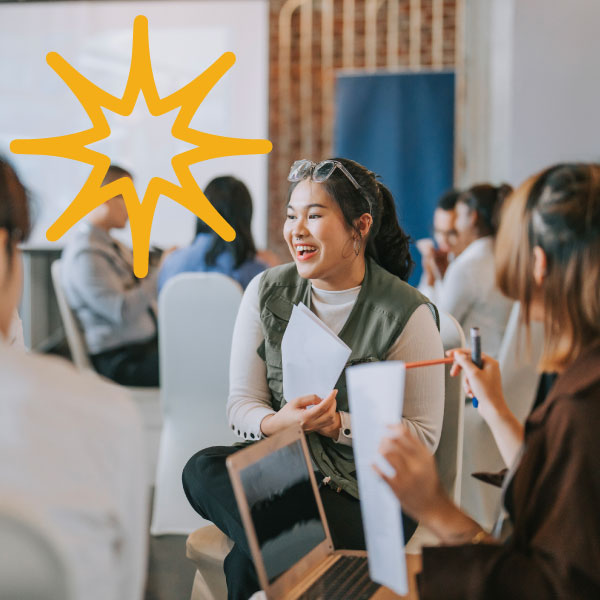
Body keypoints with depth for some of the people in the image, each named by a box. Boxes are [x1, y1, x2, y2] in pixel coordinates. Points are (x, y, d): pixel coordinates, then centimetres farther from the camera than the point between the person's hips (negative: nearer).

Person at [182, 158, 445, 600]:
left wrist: (338, 424, -19)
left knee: (250, 561, -30)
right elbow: (241, 404, 3)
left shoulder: (407, 314, -8)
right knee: (203, 469, -29)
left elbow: (424, 435, -7)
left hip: (366, 495, -5)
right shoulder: (266, 292, 4)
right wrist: (278, 422, -20)